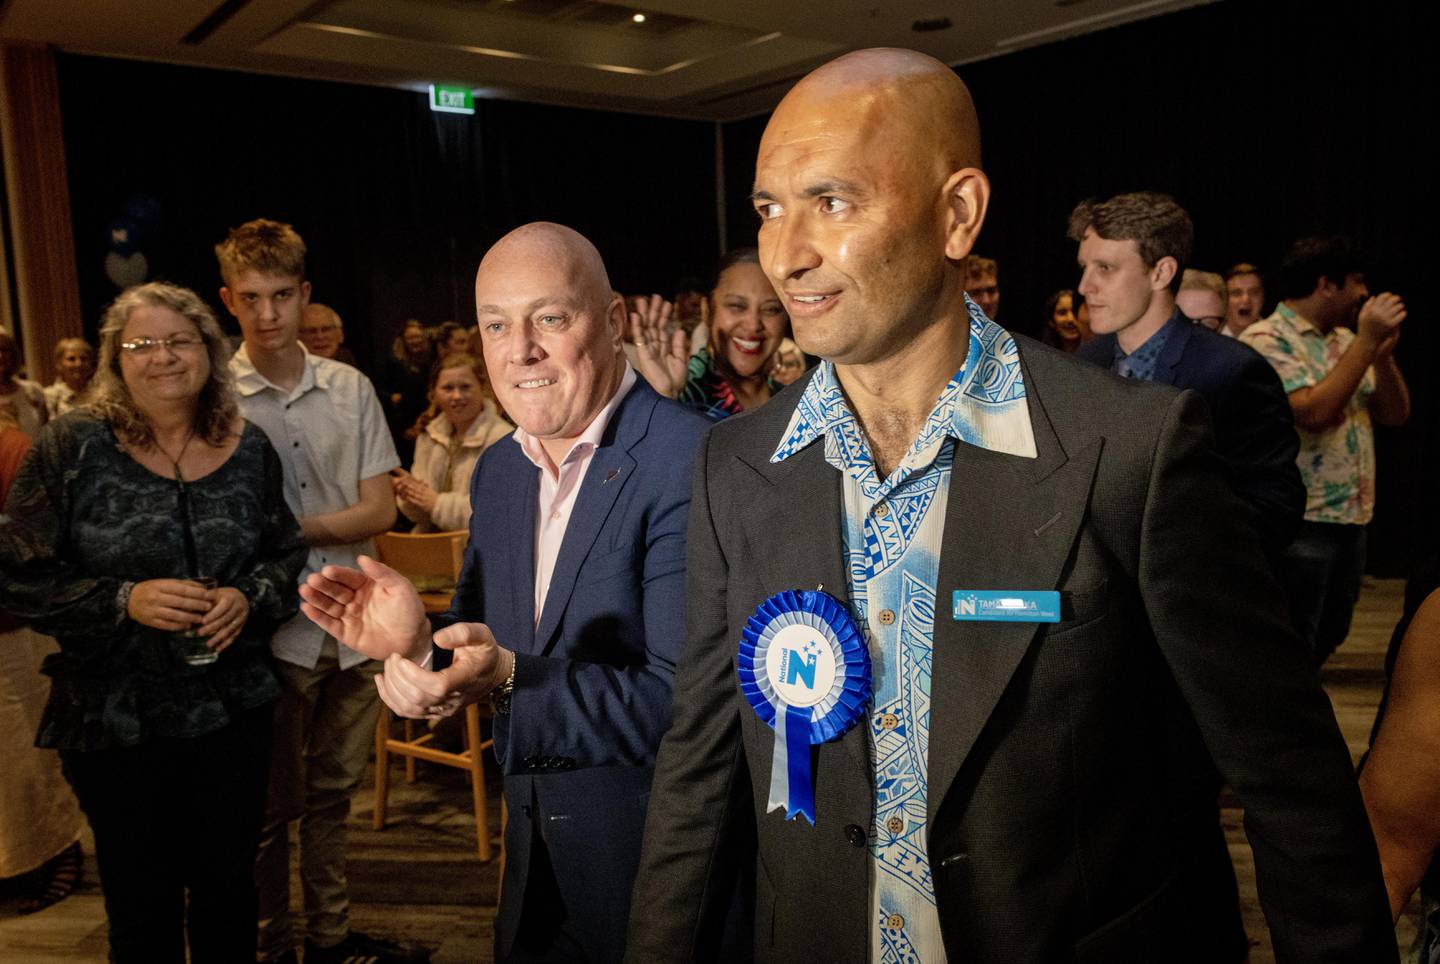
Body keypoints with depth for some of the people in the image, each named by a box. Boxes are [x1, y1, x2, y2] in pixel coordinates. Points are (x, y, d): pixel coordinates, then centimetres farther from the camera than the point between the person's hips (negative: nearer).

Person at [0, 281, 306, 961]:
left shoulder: (248, 448, 1)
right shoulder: (72, 446, -7)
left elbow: (288, 554, 10)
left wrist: (250, 599, -11)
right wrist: (124, 601, -21)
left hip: (233, 712, 2)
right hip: (114, 720, -2)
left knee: (228, 889, 16)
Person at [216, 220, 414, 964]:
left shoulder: (351, 389, 3)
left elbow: (379, 511, -1)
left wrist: (293, 527, -14)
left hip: (353, 624, 4)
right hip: (270, 630, -3)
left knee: (333, 793, 18)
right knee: (272, 805, 11)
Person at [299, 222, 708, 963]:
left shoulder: (690, 464, -22)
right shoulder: (497, 469, 3)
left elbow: (683, 700, -26)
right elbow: (482, 639, 8)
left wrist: (510, 678, -34)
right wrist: (418, 639, -12)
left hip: (653, 855, -6)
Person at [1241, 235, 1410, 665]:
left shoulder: (1344, 339, 13)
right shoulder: (1266, 339, -11)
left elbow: (1396, 414, 12)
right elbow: (1313, 414, -23)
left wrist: (1383, 352, -3)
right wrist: (1366, 342, -18)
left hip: (1351, 520, 8)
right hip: (1301, 526, -8)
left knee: (1326, 641, 17)